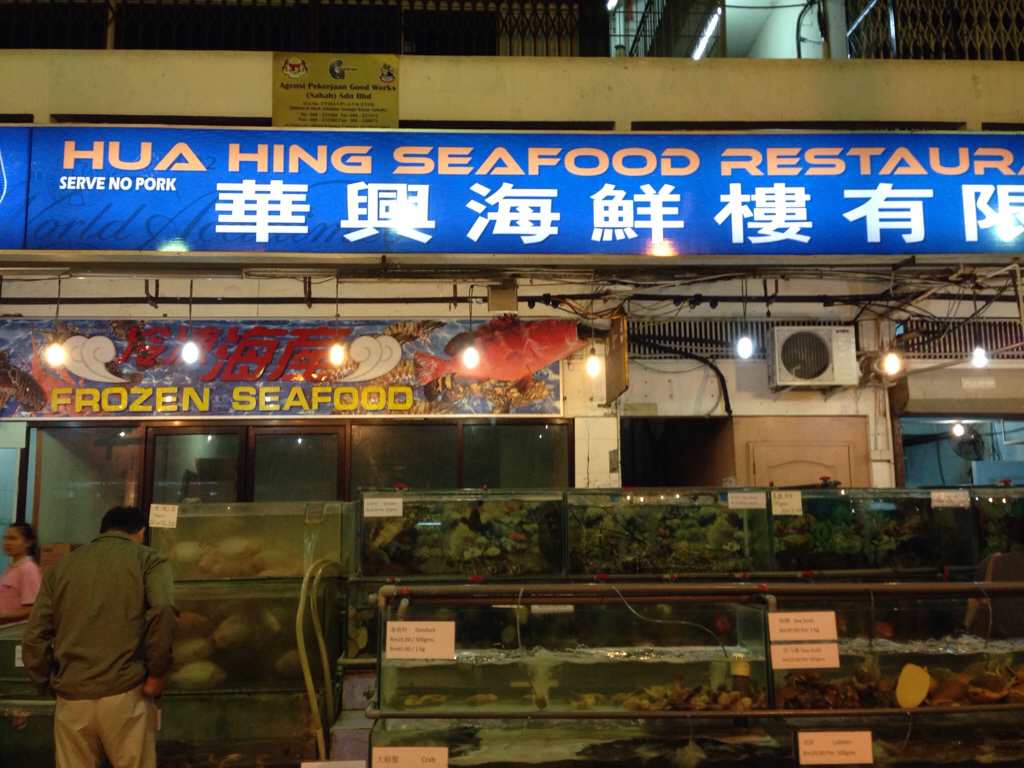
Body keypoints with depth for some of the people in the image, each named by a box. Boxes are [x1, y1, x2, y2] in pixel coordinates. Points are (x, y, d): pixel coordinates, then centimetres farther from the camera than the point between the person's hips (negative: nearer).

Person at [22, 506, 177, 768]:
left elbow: (34, 637, 8)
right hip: (125, 694, -3)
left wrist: (48, 680, 17)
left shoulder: (61, 565, 15)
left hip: (71, 698, 3)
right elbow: (163, 610, -15)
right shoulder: (147, 559, 4)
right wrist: (156, 674, -7)